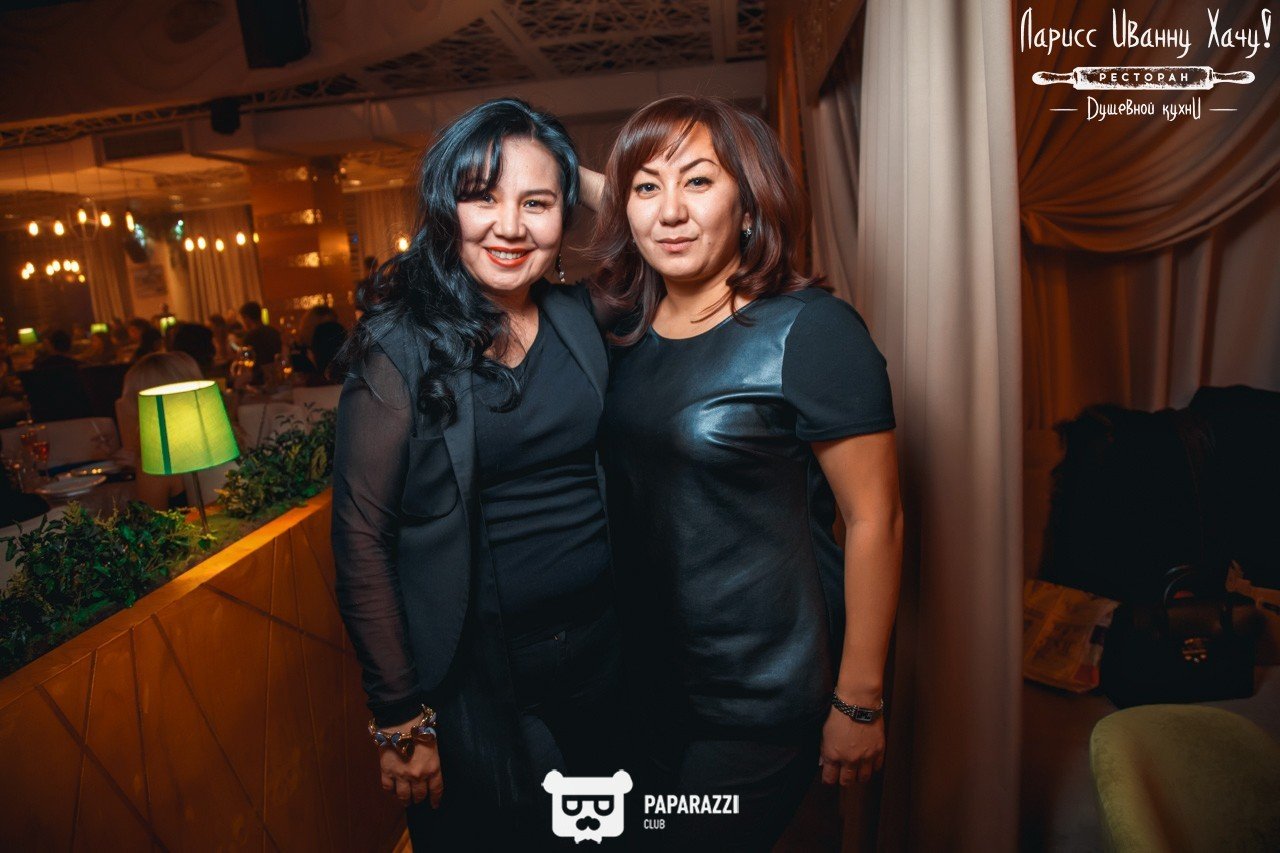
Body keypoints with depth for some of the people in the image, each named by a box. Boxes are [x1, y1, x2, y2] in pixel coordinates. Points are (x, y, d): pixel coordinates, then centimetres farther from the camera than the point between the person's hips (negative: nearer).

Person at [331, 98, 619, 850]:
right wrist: (399, 717, -11)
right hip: (475, 669, -4)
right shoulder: (400, 345, -14)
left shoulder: (580, 318, -1)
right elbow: (361, 539, -12)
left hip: (601, 644, 5)